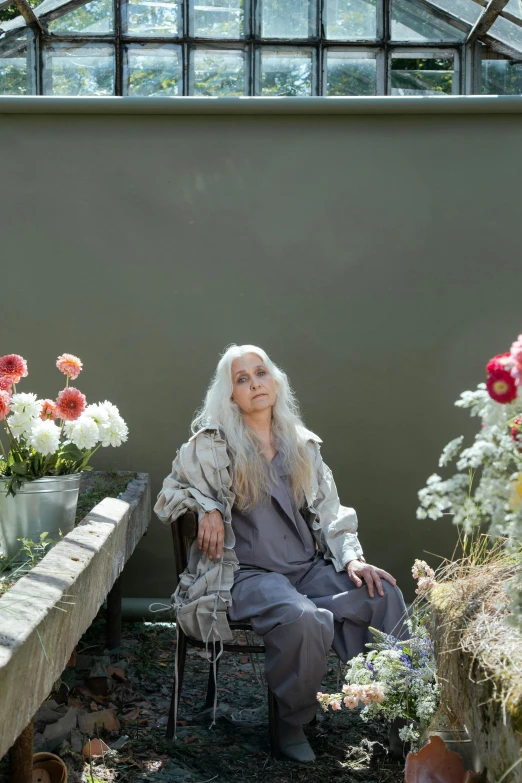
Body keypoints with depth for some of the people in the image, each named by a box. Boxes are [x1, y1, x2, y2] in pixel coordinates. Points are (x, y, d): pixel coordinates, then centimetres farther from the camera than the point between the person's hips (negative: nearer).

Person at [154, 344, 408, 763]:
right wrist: (207, 509, -12)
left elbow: (329, 512, 13)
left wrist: (351, 558, -3)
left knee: (386, 596, -22)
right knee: (301, 619, -36)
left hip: (308, 567, 5)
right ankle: (291, 724, -11)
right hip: (245, 571, -4)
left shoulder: (302, 444, 14)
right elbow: (171, 495, 8)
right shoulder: (213, 444, 2)